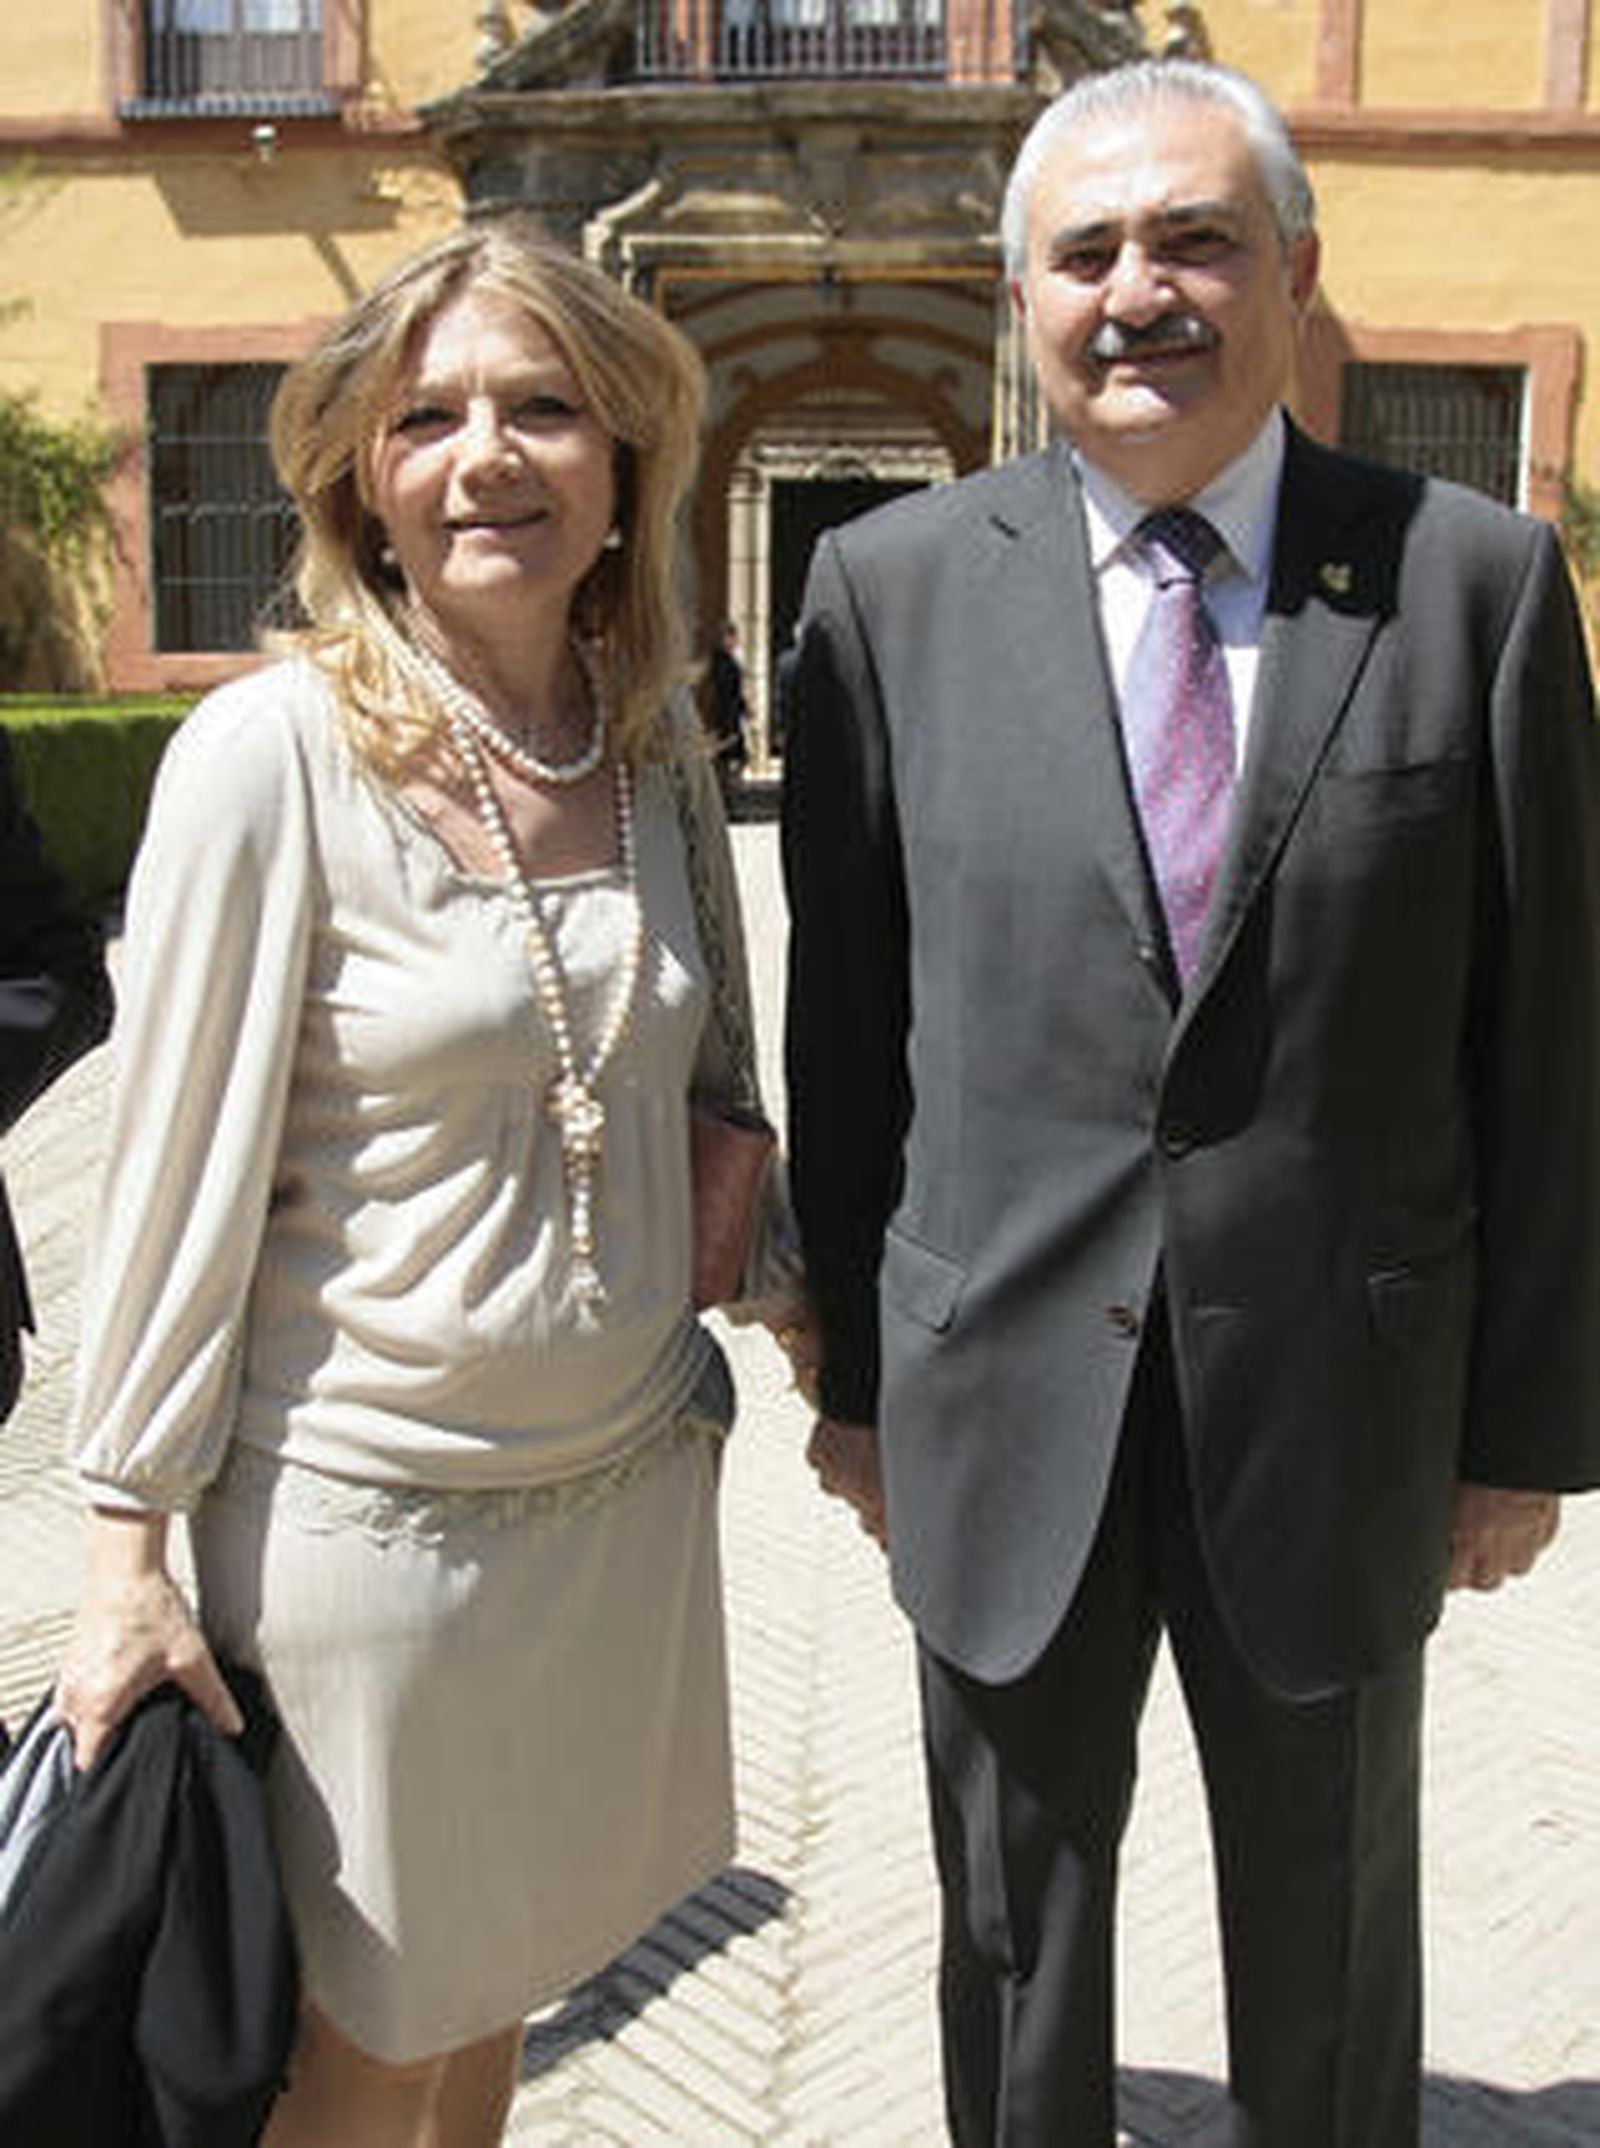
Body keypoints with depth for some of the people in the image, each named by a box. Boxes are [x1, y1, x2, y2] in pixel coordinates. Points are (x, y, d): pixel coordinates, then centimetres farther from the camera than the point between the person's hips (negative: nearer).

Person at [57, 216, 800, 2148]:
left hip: (631, 1481, 5)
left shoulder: (657, 738, 1)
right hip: (372, 1510, -5)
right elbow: (183, 1170, -13)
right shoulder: (272, 754, -16)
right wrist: (130, 1548, -10)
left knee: (502, 1972, 22)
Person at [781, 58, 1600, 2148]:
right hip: (1002, 1404, 1)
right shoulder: (892, 587, -3)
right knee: (1018, 1943, 21)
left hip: (1340, 1406, 0)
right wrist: (850, 1369, 6)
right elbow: (843, 1020, 2)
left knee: (1331, 1962, 21)